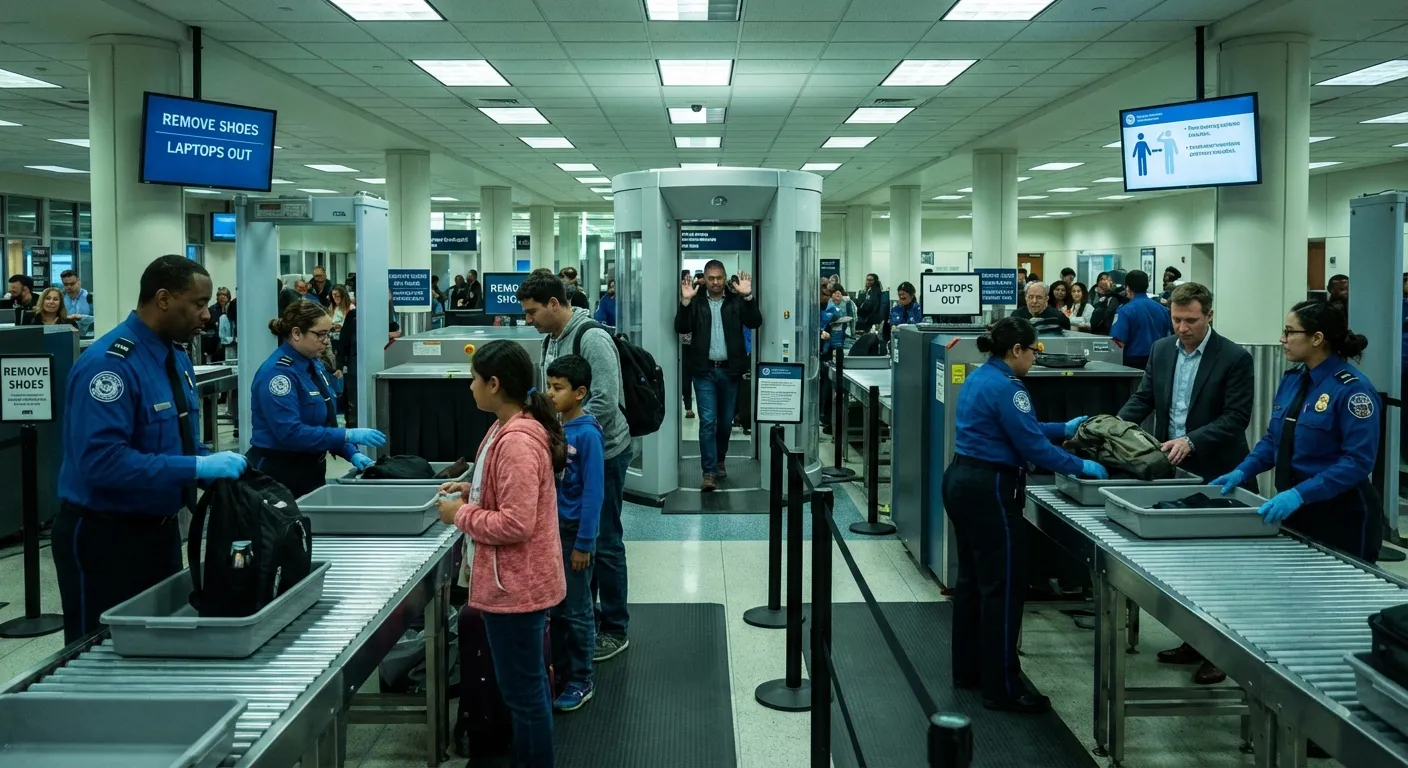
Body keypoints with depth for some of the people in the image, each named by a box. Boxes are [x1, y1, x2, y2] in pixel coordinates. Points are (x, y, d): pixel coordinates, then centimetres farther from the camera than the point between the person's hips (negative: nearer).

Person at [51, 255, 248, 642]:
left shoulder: (178, 359, 7)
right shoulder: (108, 364, -22)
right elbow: (103, 460, -31)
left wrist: (215, 465, -5)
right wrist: (198, 468, -31)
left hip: (160, 529, 9)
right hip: (105, 537, -9)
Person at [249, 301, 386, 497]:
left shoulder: (314, 365, 8)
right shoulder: (277, 372, -20)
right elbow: (290, 433, -27)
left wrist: (352, 453, 0)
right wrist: (349, 435, -26)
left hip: (310, 470, 9)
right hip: (279, 474, -9)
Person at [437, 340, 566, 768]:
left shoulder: (516, 442, -25)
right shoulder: (513, 430, 8)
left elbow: (516, 523, -28)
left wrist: (459, 514, -16)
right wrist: (474, 491, 8)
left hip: (515, 586, -11)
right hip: (518, 581, 11)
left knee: (521, 691, 3)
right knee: (529, 684, 21)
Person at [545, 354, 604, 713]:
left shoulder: (587, 433, -17)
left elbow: (593, 492, -17)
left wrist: (583, 543, -17)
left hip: (574, 531, -7)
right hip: (551, 526, 7)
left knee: (576, 610, 5)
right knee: (556, 606, 17)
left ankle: (581, 682, 17)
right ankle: (560, 670, 31)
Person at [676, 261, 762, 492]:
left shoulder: (736, 300, 2)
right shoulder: (695, 301, 1)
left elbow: (755, 323, -8)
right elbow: (681, 328, -7)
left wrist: (748, 296, -20)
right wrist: (685, 301, -20)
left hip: (729, 370, 2)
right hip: (704, 370, -2)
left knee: (726, 421, 13)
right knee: (707, 421, -6)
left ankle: (720, 461, 34)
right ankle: (709, 472, -4)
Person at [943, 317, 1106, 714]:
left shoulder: (980, 377, 13)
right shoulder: (1005, 388, -17)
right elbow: (1032, 446, -18)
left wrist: (1064, 428, 26)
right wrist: (1082, 467, -7)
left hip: (962, 482, 11)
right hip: (990, 490, -11)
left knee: (972, 580, 17)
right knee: (1004, 587, -5)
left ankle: (968, 670, 27)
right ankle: (1003, 688, 0)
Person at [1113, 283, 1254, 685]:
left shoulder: (1235, 357, -11)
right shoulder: (1161, 349, 6)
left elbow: (1236, 417, -15)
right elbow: (1143, 398, 9)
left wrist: (1191, 441, -26)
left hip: (1213, 474, -5)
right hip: (1170, 468, 6)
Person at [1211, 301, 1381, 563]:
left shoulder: (1352, 389, -16)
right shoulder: (1291, 379, 6)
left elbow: (1357, 461, -22)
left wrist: (1300, 494, -29)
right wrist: (1242, 472, -1)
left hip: (1339, 514, -7)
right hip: (1293, 508, 7)